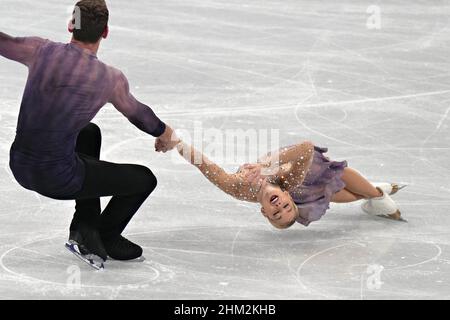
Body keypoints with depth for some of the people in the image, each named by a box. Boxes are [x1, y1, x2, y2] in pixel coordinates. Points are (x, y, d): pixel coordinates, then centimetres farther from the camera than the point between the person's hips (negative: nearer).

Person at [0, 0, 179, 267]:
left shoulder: (40, 51, -8)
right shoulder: (111, 79, -11)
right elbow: (135, 112, 9)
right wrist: (163, 132, 30)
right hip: (57, 179, -5)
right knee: (144, 179, 13)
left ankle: (85, 226, 29)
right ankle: (106, 237, 34)